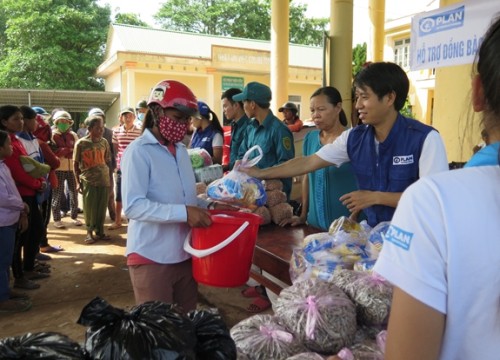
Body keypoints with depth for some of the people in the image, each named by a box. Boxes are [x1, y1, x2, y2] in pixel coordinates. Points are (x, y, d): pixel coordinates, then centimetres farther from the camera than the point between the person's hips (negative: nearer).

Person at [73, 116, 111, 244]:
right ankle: (89, 232, 18)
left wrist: (109, 177, 9)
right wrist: (78, 182, -3)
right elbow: (76, 164, 0)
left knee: (101, 207, 7)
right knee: (89, 208, 4)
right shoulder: (81, 143, -5)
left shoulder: (104, 142, 4)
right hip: (88, 180, -3)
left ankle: (100, 231, 20)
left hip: (104, 179, 3)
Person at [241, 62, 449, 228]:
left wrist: (376, 197, -16)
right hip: (373, 232, 4)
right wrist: (261, 173, 5)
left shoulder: (424, 138, -14)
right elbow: (308, 163, 5)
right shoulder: (354, 138, 0)